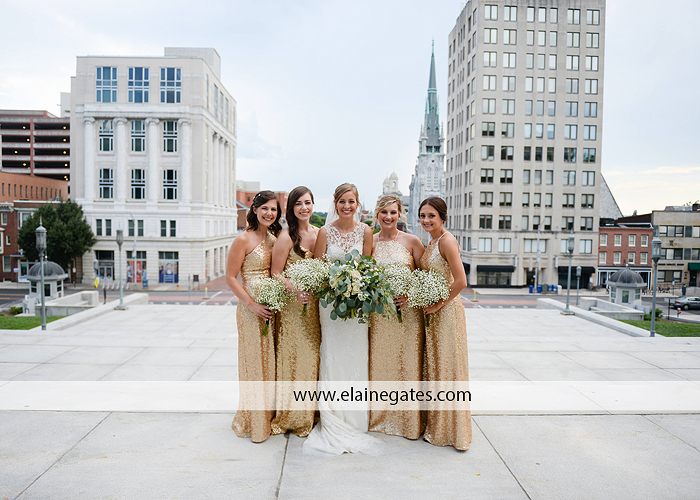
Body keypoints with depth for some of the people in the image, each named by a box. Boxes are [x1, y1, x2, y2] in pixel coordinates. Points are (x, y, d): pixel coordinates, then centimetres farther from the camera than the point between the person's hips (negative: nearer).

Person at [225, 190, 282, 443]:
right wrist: (252, 304, -16)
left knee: (269, 361, 13)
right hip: (252, 308, -6)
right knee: (254, 363, 0)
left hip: (271, 307, 7)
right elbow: (230, 277, -10)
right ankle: (253, 422, 14)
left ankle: (268, 417, 27)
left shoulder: (273, 238, 10)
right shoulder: (244, 239, -10)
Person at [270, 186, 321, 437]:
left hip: (314, 304, 5)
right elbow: (276, 273, -10)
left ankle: (309, 414, 24)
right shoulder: (286, 237, -9)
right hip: (292, 305, -5)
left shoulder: (319, 233, 9)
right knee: (292, 357, 0)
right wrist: (296, 290, -26)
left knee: (312, 355, 10)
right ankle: (289, 416, 14)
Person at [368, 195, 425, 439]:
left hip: (407, 312, -1)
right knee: (379, 363, 8)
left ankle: (409, 421, 18)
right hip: (378, 313, 2)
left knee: (406, 364, 4)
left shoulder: (412, 241, -1)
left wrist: (409, 295, -13)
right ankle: (378, 417, 23)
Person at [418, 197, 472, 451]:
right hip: (431, 311, 9)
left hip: (447, 310, -9)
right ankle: (435, 424, 29)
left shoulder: (446, 241, -17)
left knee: (447, 366, 1)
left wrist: (438, 304, -16)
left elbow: (460, 281, -23)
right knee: (434, 365, 15)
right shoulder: (430, 242, 11)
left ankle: (449, 430, 16)